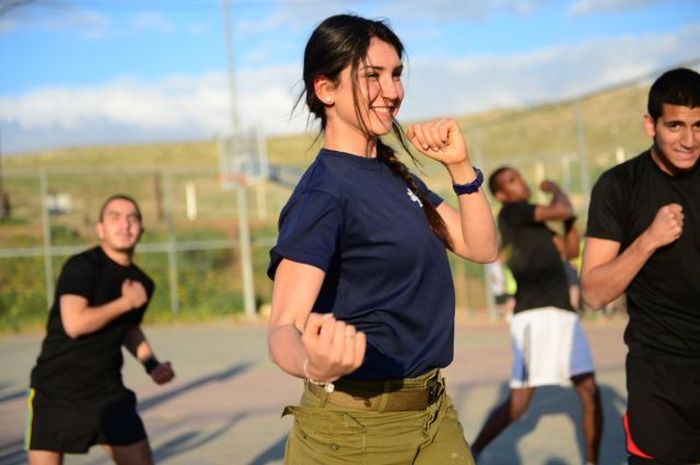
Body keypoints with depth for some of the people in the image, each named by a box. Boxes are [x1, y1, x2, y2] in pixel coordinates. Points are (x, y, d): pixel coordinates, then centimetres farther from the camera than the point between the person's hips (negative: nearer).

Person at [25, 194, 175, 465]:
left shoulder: (141, 283, 6)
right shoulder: (81, 267, -15)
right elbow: (74, 324, -29)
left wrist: (151, 364, 7)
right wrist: (127, 301, -18)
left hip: (108, 391, 6)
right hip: (56, 392, -5)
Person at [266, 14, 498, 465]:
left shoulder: (394, 173, 8)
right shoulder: (322, 194, -18)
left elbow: (482, 248, 8)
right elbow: (284, 327, -27)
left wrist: (460, 165, -7)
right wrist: (316, 367, -49)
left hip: (433, 409, 8)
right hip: (355, 428, -8)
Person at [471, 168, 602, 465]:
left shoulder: (532, 219, 24)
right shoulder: (511, 212, -1)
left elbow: (572, 250, 25)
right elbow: (561, 211, -12)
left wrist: (568, 216, 15)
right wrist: (555, 191, 8)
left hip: (563, 313, 8)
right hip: (534, 315, -8)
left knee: (590, 391, 1)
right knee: (519, 401, -11)